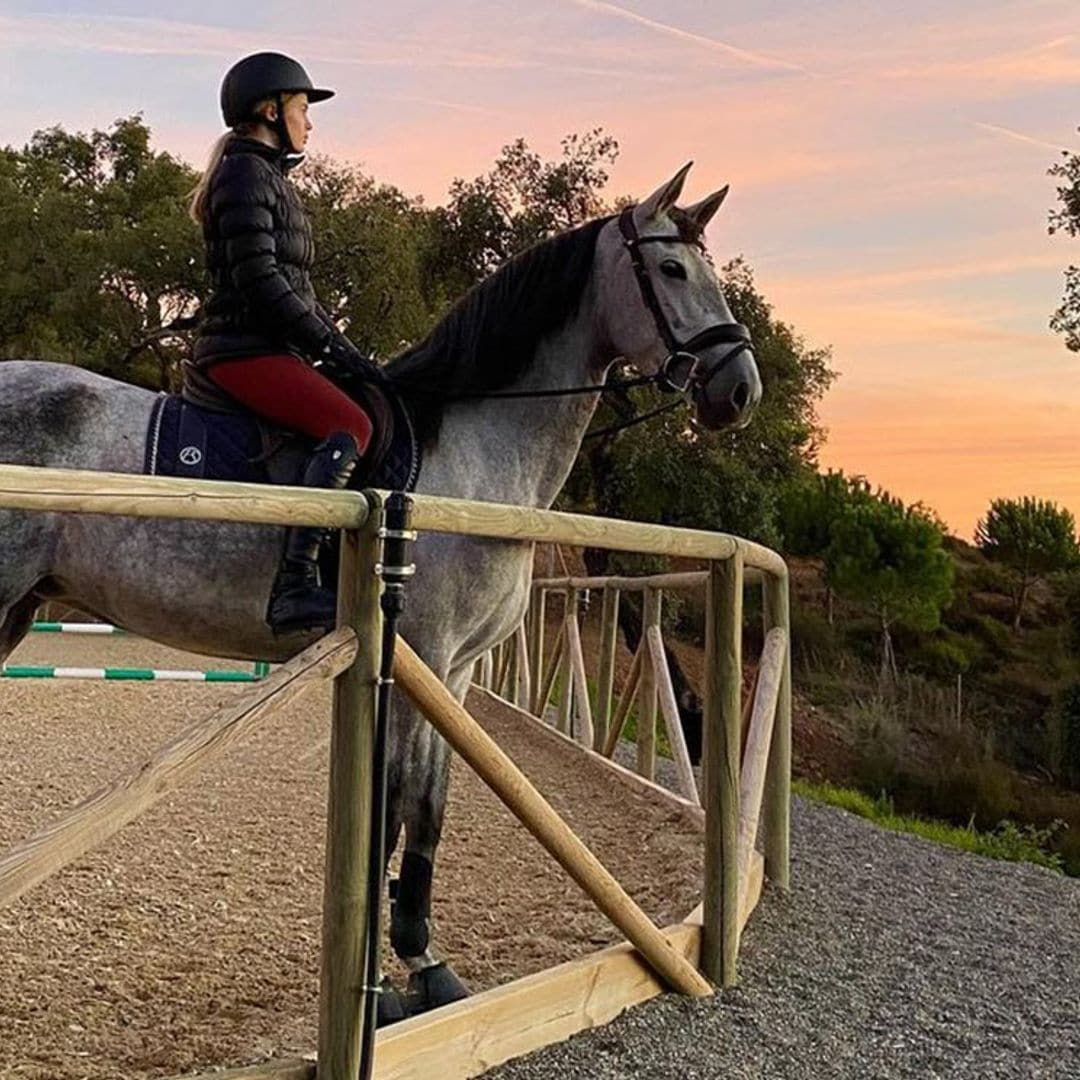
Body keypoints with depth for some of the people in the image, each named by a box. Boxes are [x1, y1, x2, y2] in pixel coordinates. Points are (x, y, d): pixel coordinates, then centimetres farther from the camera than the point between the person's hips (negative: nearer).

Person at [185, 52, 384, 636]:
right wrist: (331, 345, -16)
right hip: (244, 350, -11)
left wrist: (342, 347, 14)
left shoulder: (271, 178, 25)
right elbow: (258, 279, -17)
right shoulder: (246, 172, -6)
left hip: (270, 348, 11)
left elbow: (297, 287, 24)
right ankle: (294, 586, -38)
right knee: (350, 425, -29)